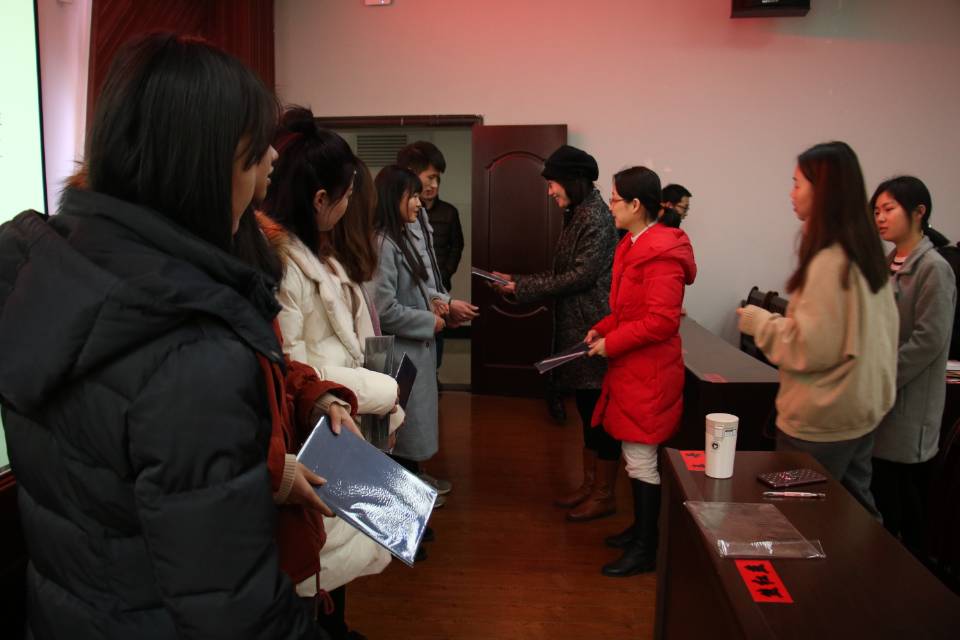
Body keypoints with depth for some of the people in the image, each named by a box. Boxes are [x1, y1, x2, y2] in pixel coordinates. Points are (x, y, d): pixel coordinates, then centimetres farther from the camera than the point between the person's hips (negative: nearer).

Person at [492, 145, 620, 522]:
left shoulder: (595, 217, -13)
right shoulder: (577, 216, 16)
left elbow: (582, 275, -19)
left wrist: (523, 288, -15)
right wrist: (517, 281, 10)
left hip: (594, 330, -10)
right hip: (577, 329, 10)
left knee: (599, 410, 0)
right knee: (588, 410, 16)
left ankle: (604, 495, 12)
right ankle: (589, 484, 27)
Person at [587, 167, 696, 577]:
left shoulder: (660, 252, -21)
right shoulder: (632, 245, 11)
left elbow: (660, 321, -25)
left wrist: (612, 343, -16)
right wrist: (602, 329, 6)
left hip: (648, 373, -10)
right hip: (630, 369, 10)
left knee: (641, 462, 2)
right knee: (634, 457, 20)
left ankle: (645, 549, 17)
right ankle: (641, 529, 36)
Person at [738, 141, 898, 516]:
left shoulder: (828, 261, -22)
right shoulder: (866, 252, 6)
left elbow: (811, 347, -21)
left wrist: (759, 322, -9)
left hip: (821, 422, -9)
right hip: (863, 412, 9)